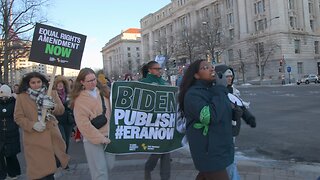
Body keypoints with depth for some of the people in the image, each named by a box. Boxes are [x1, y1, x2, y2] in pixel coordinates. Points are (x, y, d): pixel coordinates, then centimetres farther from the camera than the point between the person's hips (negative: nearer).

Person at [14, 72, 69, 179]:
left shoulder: (51, 93, 6)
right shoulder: (21, 97, -2)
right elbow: (18, 117, -2)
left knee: (54, 164, 10)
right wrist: (32, 125, -18)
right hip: (34, 139, -2)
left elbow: (61, 110, 5)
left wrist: (53, 107, -17)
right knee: (41, 170, 1)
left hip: (52, 136, 3)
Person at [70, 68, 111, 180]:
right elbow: (83, 124, -14)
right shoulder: (80, 100, -8)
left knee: (105, 169, 17)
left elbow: (110, 111, 14)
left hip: (107, 136, 6)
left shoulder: (102, 92, 10)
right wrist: (100, 138, -15)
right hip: (93, 140, -6)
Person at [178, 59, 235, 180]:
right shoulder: (193, 94, -19)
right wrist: (220, 92, -23)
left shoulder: (213, 89, 8)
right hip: (209, 151, -9)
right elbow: (210, 116, -33)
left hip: (218, 147, 9)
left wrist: (236, 110, 4)